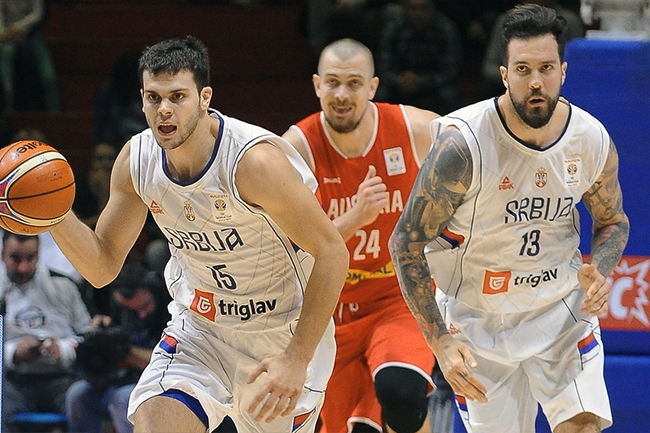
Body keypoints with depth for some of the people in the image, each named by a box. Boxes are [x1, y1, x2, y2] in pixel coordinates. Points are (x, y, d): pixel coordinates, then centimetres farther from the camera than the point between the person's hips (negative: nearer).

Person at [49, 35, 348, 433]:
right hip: (200, 329, 4)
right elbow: (103, 267, 1)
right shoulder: (137, 160, -9)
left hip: (283, 332, -4)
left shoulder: (255, 161, -26)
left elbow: (332, 254, -22)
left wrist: (297, 359, -25)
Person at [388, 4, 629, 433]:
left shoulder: (594, 141, -10)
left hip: (562, 304, 2)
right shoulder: (463, 144, -23)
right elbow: (407, 242, -16)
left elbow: (613, 221, 11)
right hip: (478, 313, -2)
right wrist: (441, 341, -21)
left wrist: (599, 271, -12)